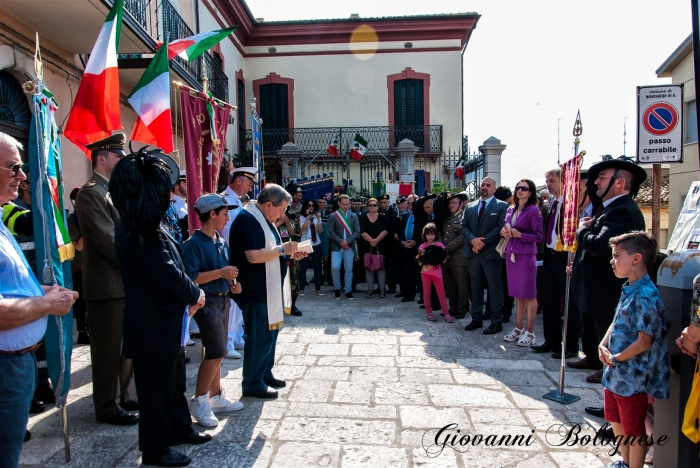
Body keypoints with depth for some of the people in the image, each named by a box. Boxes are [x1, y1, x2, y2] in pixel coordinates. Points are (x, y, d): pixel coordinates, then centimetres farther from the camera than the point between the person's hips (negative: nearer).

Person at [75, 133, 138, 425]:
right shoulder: (91, 193, -13)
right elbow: (108, 241, -21)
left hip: (127, 283, 9)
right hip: (107, 285, -9)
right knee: (108, 349, 4)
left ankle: (124, 397, 31)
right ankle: (106, 408, 19)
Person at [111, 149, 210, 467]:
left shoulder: (145, 223, 8)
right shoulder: (140, 230, -24)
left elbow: (170, 267, 10)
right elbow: (168, 274, -27)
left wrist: (189, 295, -2)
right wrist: (196, 294, -10)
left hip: (166, 321, 10)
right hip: (153, 326, -10)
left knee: (175, 380, 23)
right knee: (157, 387, 7)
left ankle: (180, 429, 40)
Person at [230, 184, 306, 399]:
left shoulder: (265, 219, 13)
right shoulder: (247, 220, -19)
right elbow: (253, 255, -28)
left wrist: (290, 252, 6)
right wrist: (282, 249, -18)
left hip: (269, 289, 10)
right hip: (256, 291, -10)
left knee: (270, 333, 18)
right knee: (259, 336, -1)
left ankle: (265, 373, 32)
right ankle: (252, 384, 13)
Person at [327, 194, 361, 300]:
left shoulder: (354, 216, 9)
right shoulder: (333, 216, 2)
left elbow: (357, 231, 2)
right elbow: (330, 232, -4)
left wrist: (347, 241, -11)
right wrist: (340, 242, -14)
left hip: (350, 246, 2)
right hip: (336, 246, -2)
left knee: (349, 269, 5)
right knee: (335, 268, -10)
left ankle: (348, 291, 16)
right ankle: (338, 289, 10)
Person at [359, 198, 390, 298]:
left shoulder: (383, 218, 5)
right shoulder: (363, 218, 5)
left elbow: (385, 231, -6)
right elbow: (362, 232, -6)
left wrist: (376, 240, -18)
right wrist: (371, 240, -19)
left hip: (380, 246, -1)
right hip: (367, 247, 1)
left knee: (381, 267, 0)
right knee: (368, 267, 4)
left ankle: (382, 289, 5)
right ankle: (370, 289, 11)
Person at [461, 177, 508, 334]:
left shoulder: (502, 206, -1)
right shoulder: (470, 207, 14)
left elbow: (501, 227, -12)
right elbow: (464, 226, 6)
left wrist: (483, 241, -17)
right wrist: (473, 239, -13)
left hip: (491, 253, -5)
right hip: (473, 252, 5)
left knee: (495, 288, 2)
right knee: (475, 286, 11)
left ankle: (497, 322, 10)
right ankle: (476, 318, 21)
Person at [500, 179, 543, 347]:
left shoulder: (533, 210, -7)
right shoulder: (511, 210, 12)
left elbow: (538, 236, -10)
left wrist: (518, 234, -18)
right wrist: (504, 232, -4)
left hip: (526, 255, -6)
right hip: (511, 254, 6)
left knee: (529, 295, 1)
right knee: (518, 294, 13)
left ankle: (529, 332, 9)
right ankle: (518, 328, 22)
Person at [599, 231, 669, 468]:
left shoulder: (645, 296, -25)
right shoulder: (628, 289, 4)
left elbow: (644, 343, -25)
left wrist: (616, 358, -14)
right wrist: (603, 345, -1)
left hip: (632, 378, -9)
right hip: (615, 373, 9)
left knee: (634, 430, 10)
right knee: (616, 421, 25)